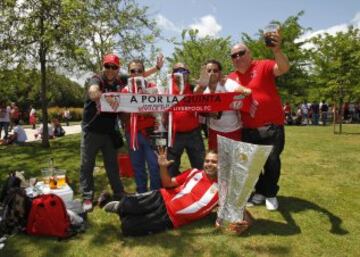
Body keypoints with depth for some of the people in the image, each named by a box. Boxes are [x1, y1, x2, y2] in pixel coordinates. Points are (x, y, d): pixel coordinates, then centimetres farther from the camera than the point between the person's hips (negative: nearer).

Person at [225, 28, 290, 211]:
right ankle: (260, 191, 32)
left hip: (272, 126, -4)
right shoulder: (231, 78, 7)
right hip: (248, 129, 4)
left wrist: (277, 50, -42)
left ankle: (271, 194, 25)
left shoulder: (263, 66, -6)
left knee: (272, 161, 3)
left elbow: (283, 68, -24)